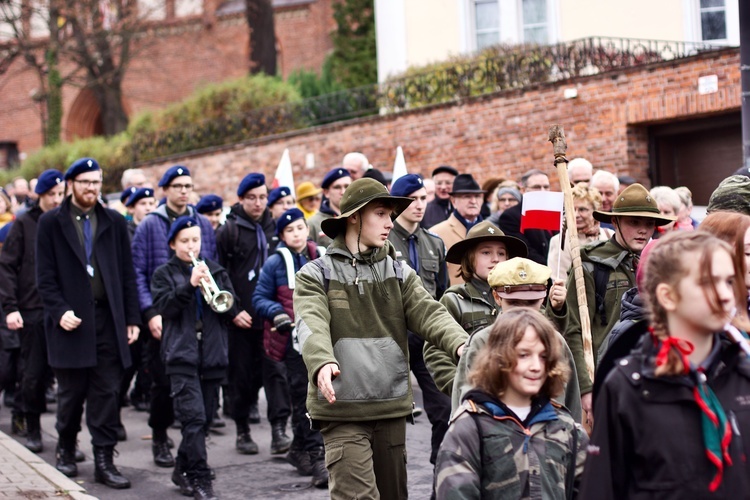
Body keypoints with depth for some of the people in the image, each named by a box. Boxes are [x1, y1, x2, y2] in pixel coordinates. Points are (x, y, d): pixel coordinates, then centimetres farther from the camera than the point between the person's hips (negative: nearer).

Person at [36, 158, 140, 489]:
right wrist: (60, 311, -13)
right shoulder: (51, 223, 3)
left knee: (107, 393, -1)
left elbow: (127, 275, 10)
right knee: (71, 393, 6)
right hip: (71, 321, -2)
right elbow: (45, 277, -1)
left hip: (108, 320, 2)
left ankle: (104, 461, 3)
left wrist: (132, 318, 5)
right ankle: (66, 451, 26)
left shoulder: (114, 222, 10)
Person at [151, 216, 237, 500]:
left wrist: (213, 291, -11)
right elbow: (163, 306, -9)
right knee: (194, 417, -14)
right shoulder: (164, 274, 7)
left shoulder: (216, 271, 14)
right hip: (182, 356, -4)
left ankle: (183, 470, 24)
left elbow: (230, 311, 7)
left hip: (213, 356, 4)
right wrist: (190, 285, -19)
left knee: (205, 418, 9)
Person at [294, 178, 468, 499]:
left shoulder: (400, 274, 11)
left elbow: (428, 313, -4)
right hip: (341, 408, -4)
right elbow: (312, 325, -17)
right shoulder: (315, 276, 0)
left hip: (392, 406, 4)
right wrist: (322, 363, -38)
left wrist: (460, 343, -25)